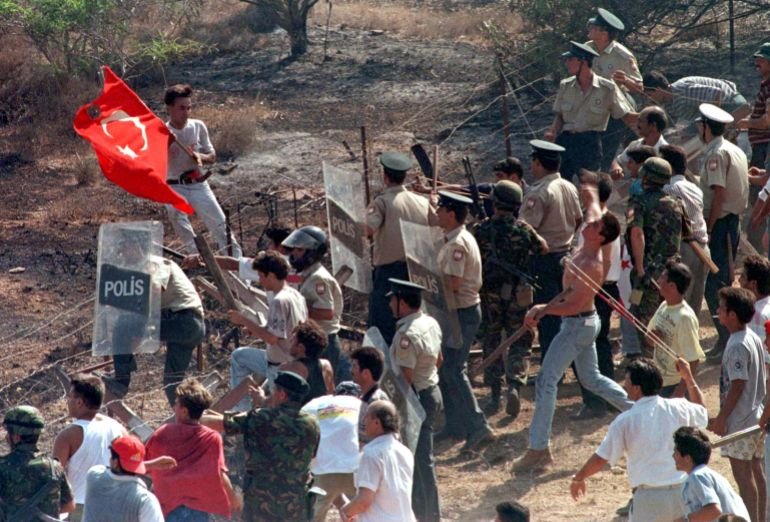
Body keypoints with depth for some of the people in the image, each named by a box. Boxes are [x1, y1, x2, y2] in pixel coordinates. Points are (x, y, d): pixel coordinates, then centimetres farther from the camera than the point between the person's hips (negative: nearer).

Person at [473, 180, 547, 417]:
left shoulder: (481, 230, -9)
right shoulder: (523, 229, -7)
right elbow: (543, 248, 8)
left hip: (489, 294, 0)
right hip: (518, 295, 0)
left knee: (491, 343, 13)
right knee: (520, 343, 9)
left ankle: (494, 395, 11)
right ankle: (515, 385, -12)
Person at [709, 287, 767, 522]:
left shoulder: (737, 346, -21)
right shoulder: (754, 338, 6)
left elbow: (737, 386, -22)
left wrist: (721, 418, -17)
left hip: (739, 422, -9)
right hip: (756, 417, 9)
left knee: (743, 475, -2)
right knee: (756, 472, 14)